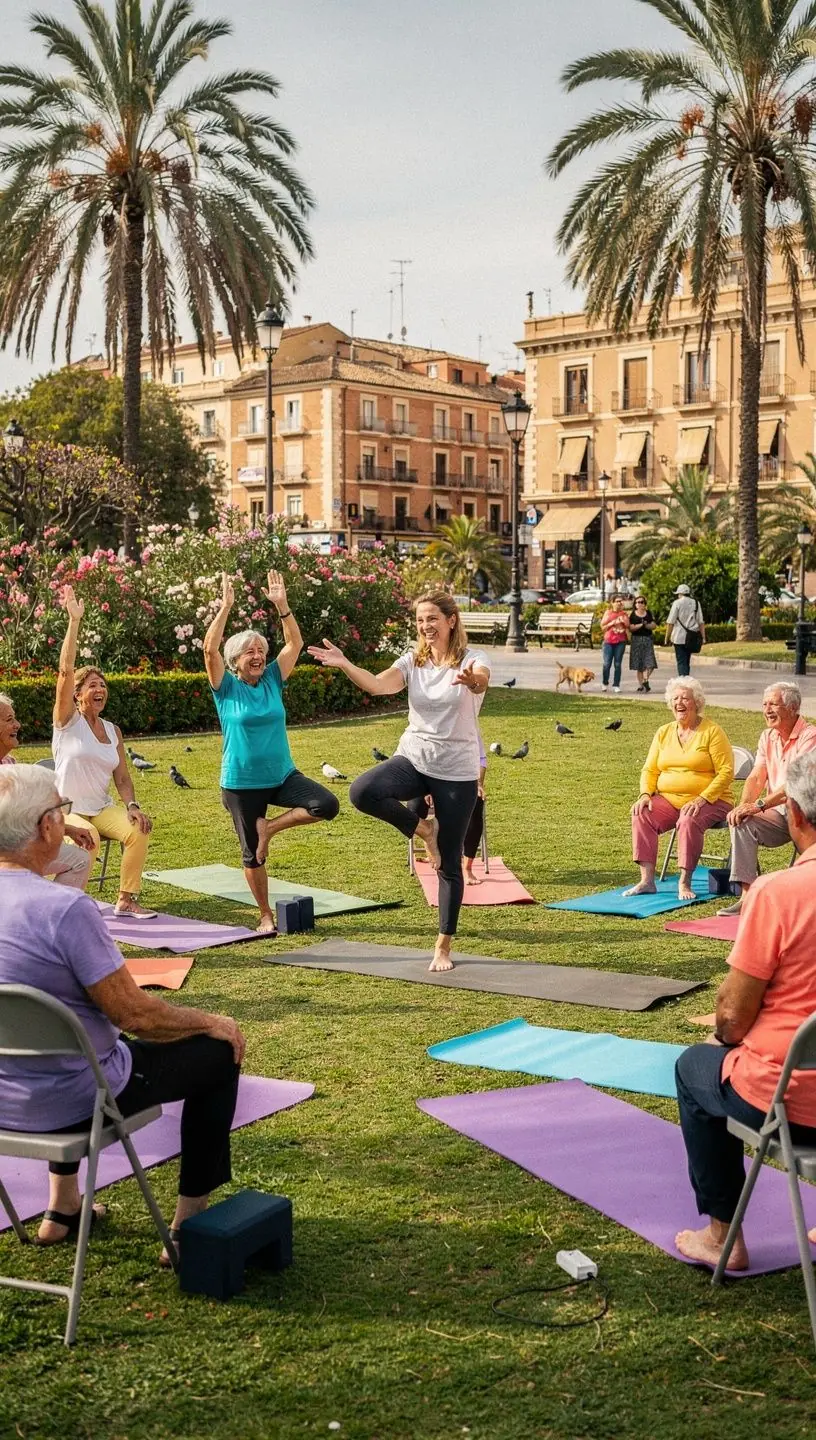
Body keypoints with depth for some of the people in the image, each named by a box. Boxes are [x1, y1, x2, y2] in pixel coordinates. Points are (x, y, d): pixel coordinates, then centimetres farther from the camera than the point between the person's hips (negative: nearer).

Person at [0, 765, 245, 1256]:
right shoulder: (65, 908, -28)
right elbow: (135, 1015, -21)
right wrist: (211, 1022, -4)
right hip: (67, 1102, -7)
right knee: (217, 1051, 10)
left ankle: (62, 1206, 39)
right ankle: (190, 1224, 16)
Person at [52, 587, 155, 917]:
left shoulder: (113, 730, 10)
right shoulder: (67, 719, -4)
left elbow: (122, 778, 10)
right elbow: (66, 670, -17)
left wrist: (132, 806, -10)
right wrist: (74, 621, -22)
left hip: (102, 809, 5)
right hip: (66, 809, -5)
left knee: (137, 831, -23)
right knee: (88, 839, -35)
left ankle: (126, 900, -12)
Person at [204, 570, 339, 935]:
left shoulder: (273, 680, 2)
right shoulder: (227, 688, -7)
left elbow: (295, 643, -4)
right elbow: (210, 650, -22)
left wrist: (281, 605, -15)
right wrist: (226, 607, -26)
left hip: (282, 775, 3)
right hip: (241, 783, -3)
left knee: (327, 805, -18)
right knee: (252, 853, 6)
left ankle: (270, 827, 2)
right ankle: (266, 916, 26)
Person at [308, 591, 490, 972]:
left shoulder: (472, 659, -11)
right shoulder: (412, 660, 1)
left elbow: (481, 680, -35)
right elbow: (378, 684, -16)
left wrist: (472, 680, -60)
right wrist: (344, 665, -34)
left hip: (457, 772, -3)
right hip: (413, 758, 3)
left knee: (449, 865, 4)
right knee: (361, 791, -28)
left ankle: (443, 947, 20)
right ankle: (423, 829, -3)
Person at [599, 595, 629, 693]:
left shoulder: (624, 614, 10)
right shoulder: (608, 613, 5)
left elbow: (628, 626, 6)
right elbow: (602, 626, 4)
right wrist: (611, 623, -9)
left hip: (620, 642, 1)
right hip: (608, 641, -1)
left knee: (618, 664, 0)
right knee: (607, 664, -2)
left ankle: (616, 685, 4)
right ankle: (605, 683, 15)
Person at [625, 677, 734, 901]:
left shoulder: (712, 732, -4)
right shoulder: (664, 733, 13)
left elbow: (726, 772, -10)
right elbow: (650, 770, 13)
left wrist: (703, 799, -22)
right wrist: (645, 794, -7)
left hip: (709, 801, -5)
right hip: (668, 799, 5)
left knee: (689, 821, -36)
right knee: (641, 816, -23)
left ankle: (685, 883, -27)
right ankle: (647, 881, -25)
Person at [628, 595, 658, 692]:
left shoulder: (649, 613, 8)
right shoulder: (633, 615, 3)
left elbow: (653, 625, 3)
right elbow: (631, 628, -5)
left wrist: (646, 625, -15)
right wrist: (641, 625, -17)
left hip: (648, 639, 1)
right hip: (636, 640, -1)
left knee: (649, 663, -15)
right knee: (639, 665, 2)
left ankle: (645, 680, -6)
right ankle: (641, 686, 7)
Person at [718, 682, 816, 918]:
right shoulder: (768, 736, 10)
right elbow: (756, 777, 5)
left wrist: (758, 805, -30)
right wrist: (744, 805, -16)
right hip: (779, 812, 6)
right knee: (741, 823, -19)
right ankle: (747, 896, -23)